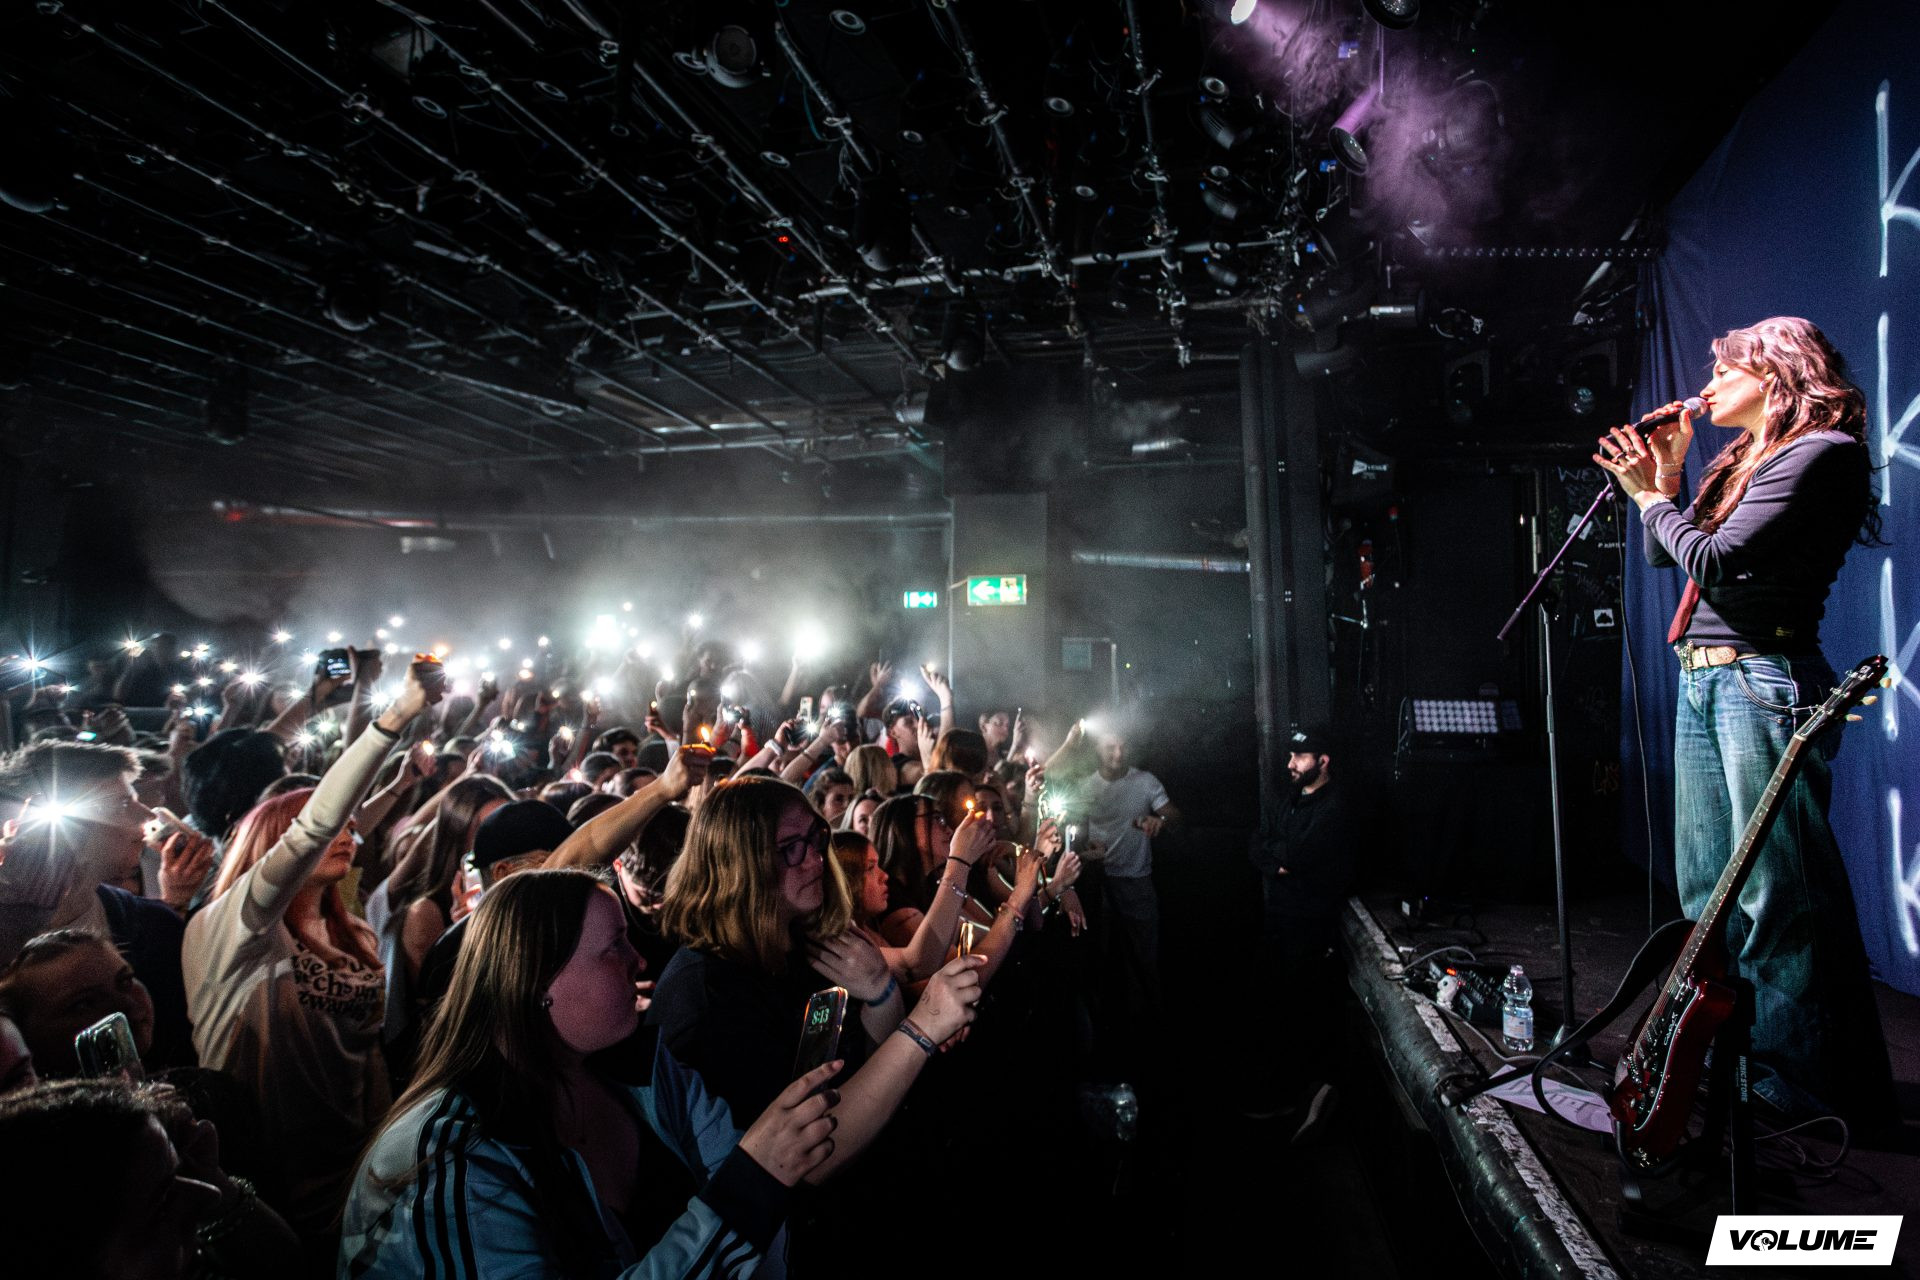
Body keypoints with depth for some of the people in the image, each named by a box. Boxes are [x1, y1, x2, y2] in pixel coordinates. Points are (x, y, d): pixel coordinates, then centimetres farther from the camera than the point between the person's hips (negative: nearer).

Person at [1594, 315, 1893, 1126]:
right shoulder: (1740, 461, 19)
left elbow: (1715, 560, -17)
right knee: (1709, 891, 15)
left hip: (1763, 680, -10)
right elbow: (1667, 556, 20)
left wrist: (1653, 497, -3)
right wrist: (1666, 477, 12)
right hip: (1701, 681, 10)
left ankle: (1815, 1084, 8)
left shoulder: (1822, 451, -8)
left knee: (1780, 896, -4)